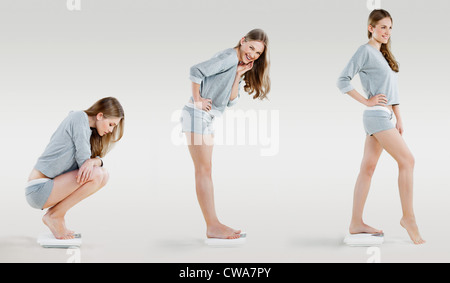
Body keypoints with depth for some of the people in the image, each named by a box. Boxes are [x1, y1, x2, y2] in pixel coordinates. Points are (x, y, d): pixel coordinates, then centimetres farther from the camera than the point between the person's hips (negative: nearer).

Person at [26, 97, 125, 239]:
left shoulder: (90, 131, 16)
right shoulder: (79, 117, -12)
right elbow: (83, 159, -17)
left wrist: (96, 161, -12)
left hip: (51, 184, 9)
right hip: (39, 189, -9)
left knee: (103, 174, 4)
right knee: (95, 174, -23)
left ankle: (55, 215, 5)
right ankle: (54, 216, -9)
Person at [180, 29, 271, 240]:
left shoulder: (239, 66, 17)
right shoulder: (229, 57, -12)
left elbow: (230, 101, 7)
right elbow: (196, 71, -23)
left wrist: (238, 76, -2)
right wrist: (197, 100, -15)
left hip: (208, 119, 10)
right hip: (196, 114, -10)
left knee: (205, 171, 9)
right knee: (203, 170, -9)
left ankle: (213, 225, 13)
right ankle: (212, 226, -9)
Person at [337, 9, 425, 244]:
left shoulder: (383, 54, 20)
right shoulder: (365, 51, -6)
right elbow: (342, 80, -12)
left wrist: (398, 118, 15)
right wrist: (367, 101, -13)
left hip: (385, 116, 8)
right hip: (377, 115, -8)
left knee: (367, 169, 7)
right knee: (407, 160, -12)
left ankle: (356, 223, 9)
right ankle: (408, 218, -5)